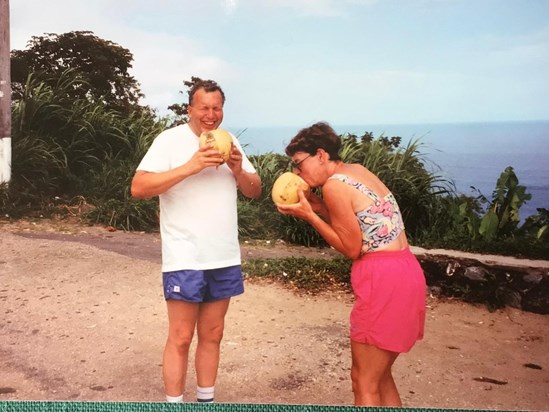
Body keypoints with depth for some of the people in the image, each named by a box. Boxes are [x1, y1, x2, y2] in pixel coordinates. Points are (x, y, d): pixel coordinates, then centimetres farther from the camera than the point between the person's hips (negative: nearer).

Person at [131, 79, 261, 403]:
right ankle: (174, 403, 12)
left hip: (225, 258, 6)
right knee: (181, 338, 0)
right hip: (185, 259, -5)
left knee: (212, 335, 13)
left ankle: (207, 400, 25)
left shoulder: (230, 142, 10)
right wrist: (190, 167, -24)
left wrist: (238, 170, -9)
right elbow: (138, 188, -17)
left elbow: (256, 191, 12)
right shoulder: (170, 140, -7)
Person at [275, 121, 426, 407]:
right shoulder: (357, 171, 14)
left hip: (383, 281, -10)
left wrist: (308, 215, -8)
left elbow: (351, 248, -10)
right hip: (405, 273, 10)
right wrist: (316, 204, 11)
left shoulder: (334, 185, -12)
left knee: (364, 382, 1)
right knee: (380, 376, 20)